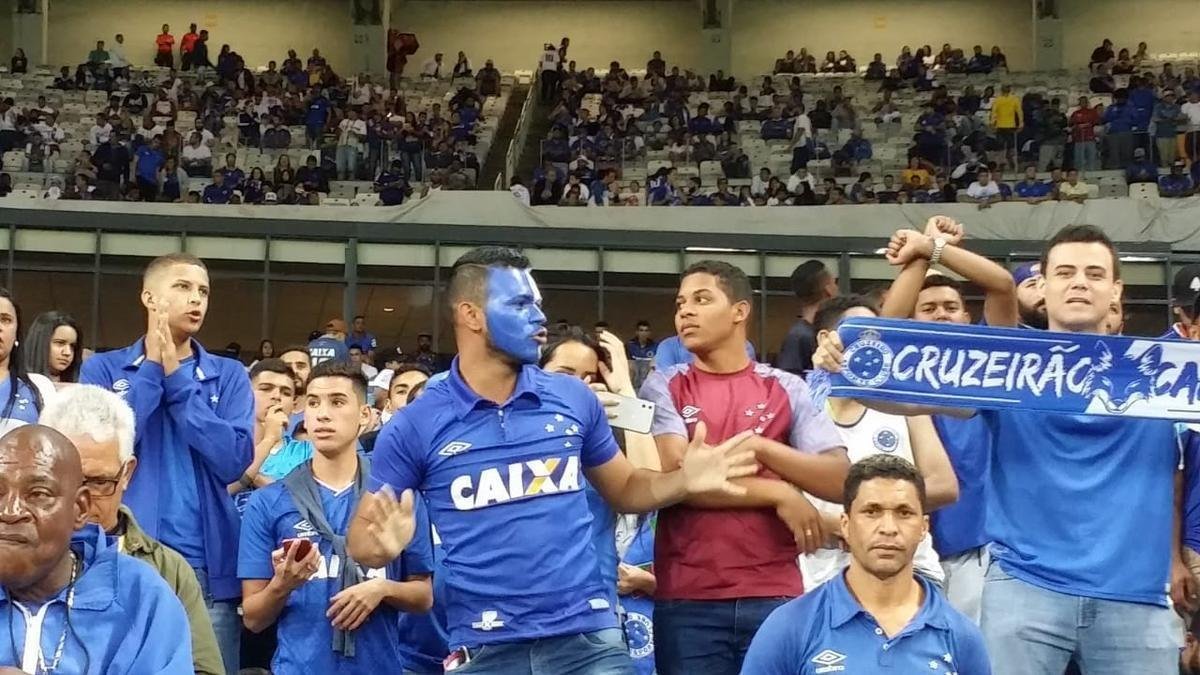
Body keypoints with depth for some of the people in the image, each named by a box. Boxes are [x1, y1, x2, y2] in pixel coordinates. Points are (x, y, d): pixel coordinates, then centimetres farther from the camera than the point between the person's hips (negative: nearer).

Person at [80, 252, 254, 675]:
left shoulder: (229, 376, 7)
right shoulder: (103, 368, 5)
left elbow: (234, 461, -8)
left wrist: (176, 377, -7)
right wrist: (150, 370, -6)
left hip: (205, 566, 1)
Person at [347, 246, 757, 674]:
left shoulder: (574, 399, 4)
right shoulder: (415, 426, -3)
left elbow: (623, 490, 17)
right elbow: (360, 539, 2)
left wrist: (683, 480, -2)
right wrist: (384, 542, -21)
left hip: (587, 636, 2)